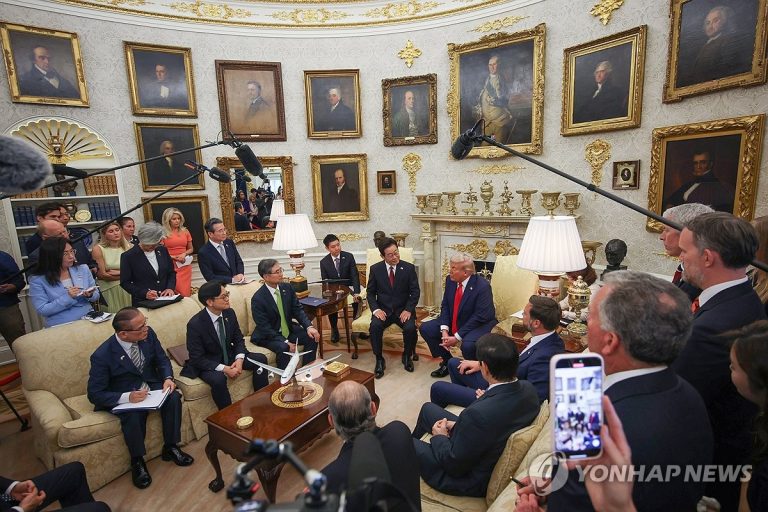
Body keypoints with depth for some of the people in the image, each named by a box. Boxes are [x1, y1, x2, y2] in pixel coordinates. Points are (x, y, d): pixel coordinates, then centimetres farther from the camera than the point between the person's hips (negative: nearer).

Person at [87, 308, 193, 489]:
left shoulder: (148, 334, -15)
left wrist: (168, 378, -18)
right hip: (122, 396, -3)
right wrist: (127, 397, -32)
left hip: (151, 385, 4)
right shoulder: (102, 355, -25)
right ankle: (137, 461, -3)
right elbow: (95, 394, -18)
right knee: (133, 416, -32)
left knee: (174, 397, -24)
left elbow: (162, 359, 1)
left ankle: (170, 447, -1)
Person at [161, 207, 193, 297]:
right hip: (170, 266, -3)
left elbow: (190, 249, 16)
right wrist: (172, 257, -13)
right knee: (178, 293, -7)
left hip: (185, 266, 3)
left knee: (186, 293, 1)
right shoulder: (163, 233, -1)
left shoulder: (185, 231, 8)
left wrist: (184, 254, -3)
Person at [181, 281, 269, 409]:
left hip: (229, 356, 6)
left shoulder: (229, 313, -9)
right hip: (207, 363, -6)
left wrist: (239, 359, -16)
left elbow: (238, 339, 3)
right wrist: (224, 368, -28)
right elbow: (197, 358, -21)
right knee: (218, 379, -36)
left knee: (261, 359, -9)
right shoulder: (195, 324, -25)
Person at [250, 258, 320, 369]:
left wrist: (309, 327, -20)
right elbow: (264, 327, -21)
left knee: (312, 337, -13)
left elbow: (298, 310, -2)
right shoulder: (258, 298, -22)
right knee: (283, 348, -32)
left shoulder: (287, 288, -7)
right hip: (268, 335, -5)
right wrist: (286, 342, -28)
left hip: (289, 329, 5)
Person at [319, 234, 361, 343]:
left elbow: (355, 276, -12)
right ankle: (334, 329, -3)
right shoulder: (324, 262, -4)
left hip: (349, 287, 0)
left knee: (357, 301, -29)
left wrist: (356, 292, -29)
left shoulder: (349, 256, -7)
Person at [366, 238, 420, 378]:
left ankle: (407, 356, 3)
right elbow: (370, 292, 4)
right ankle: (379, 360, -7)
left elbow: (415, 292, -1)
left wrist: (408, 310, -15)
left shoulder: (409, 268, -3)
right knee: (375, 326, -29)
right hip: (383, 310, 1)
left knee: (410, 328, -28)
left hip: (403, 310, 0)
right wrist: (375, 309, -13)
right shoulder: (375, 269, -1)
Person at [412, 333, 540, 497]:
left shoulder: (478, 413, -40)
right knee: (428, 408, 22)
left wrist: (439, 437, -7)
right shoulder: (528, 388, -17)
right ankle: (414, 444, 49)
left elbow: (454, 465, -26)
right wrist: (458, 425, 0)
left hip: (470, 479, -7)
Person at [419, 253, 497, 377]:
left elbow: (480, 317, -23)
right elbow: (445, 306, 0)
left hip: (479, 325, -7)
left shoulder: (482, 286, -24)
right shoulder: (450, 280, -6)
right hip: (453, 323, 7)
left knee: (468, 346, -35)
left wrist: (457, 337, -24)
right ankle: (447, 362, 14)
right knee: (425, 329, -3)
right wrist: (444, 330, -15)